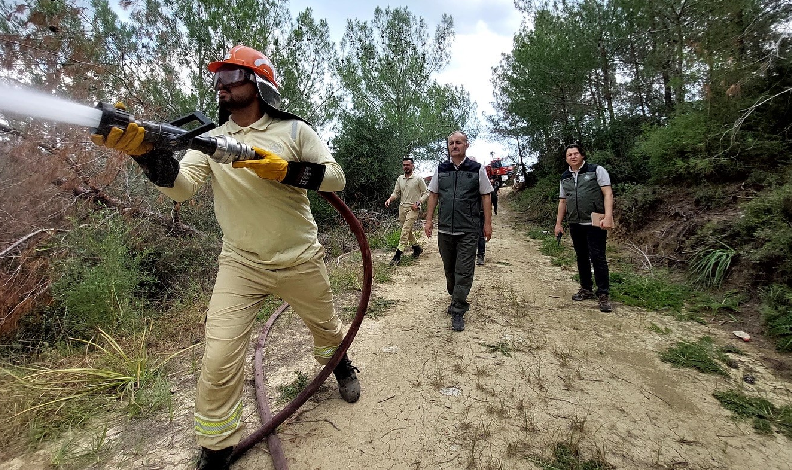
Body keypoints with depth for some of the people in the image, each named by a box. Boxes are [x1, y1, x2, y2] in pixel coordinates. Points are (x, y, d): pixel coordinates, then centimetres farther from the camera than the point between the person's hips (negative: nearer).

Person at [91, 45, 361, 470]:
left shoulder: (293, 130, -3)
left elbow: (336, 178, -10)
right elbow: (180, 186, -11)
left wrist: (284, 170, -23)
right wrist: (146, 151, -29)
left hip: (301, 261, 0)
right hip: (241, 265, 1)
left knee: (326, 327, 20)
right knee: (219, 360, -5)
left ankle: (339, 362, 55)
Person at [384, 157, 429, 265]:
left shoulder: (418, 179, -5)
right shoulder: (400, 179, 10)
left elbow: (426, 193, -2)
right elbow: (396, 193, 12)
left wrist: (418, 203, -16)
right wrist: (389, 199, -8)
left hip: (413, 208, -6)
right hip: (402, 207, 6)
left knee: (405, 230, -16)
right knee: (407, 230, 13)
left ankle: (398, 254, -16)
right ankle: (417, 247, 33)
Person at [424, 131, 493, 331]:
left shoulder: (477, 169, 2)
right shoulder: (440, 169, 9)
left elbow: (485, 197, 3)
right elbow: (433, 195, 11)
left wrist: (488, 224, -2)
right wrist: (429, 220, 5)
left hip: (468, 231, -3)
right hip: (444, 229, 3)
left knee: (464, 271, -3)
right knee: (449, 268, 15)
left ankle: (457, 312, 6)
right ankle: (457, 300, 38)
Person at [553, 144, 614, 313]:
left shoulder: (596, 170, -2)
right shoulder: (565, 178, 13)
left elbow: (608, 193, -9)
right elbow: (562, 201, 18)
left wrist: (608, 217, -21)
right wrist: (558, 223, 14)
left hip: (594, 223, -5)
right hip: (575, 224, 5)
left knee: (598, 258, -5)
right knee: (581, 257, 13)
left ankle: (603, 295, 4)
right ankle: (586, 289, 25)